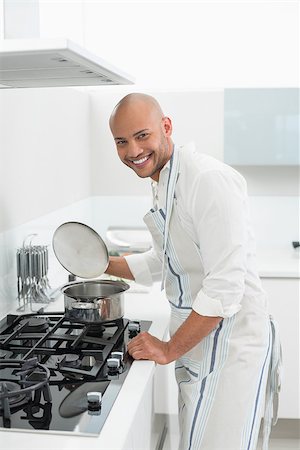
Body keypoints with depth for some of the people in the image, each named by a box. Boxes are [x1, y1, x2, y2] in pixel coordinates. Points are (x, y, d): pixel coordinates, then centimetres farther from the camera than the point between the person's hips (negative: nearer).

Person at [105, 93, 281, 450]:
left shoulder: (209, 180, -22)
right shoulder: (163, 183, 10)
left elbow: (225, 284, -27)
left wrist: (169, 350, -19)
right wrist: (106, 264, 13)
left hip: (229, 344, -9)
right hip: (196, 339, 9)